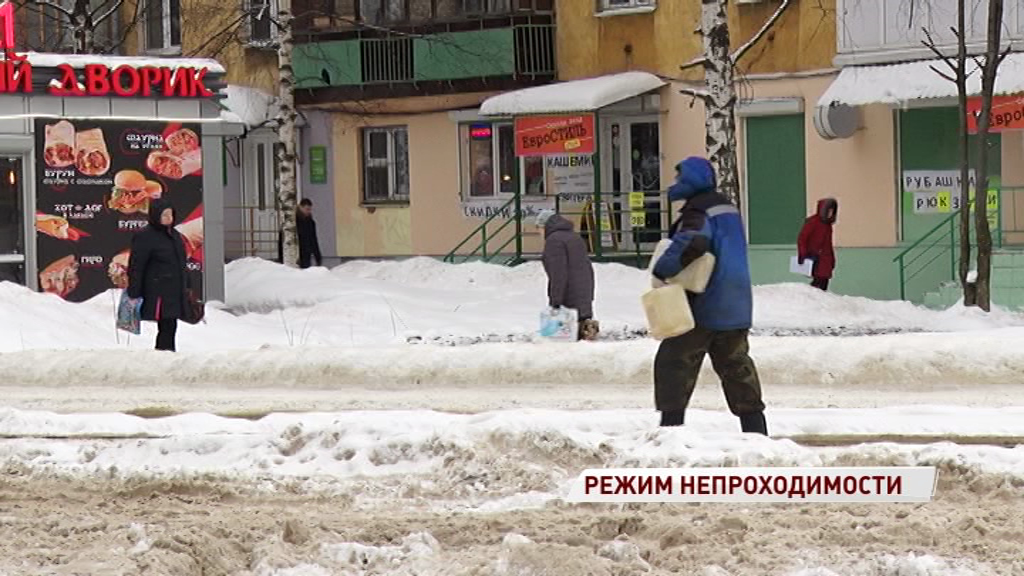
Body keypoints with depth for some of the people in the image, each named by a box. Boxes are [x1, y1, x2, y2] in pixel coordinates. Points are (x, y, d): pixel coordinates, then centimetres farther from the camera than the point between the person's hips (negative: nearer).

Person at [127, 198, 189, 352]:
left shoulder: (174, 235, 16)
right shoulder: (144, 238, -9)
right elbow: (136, 267, -11)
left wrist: (184, 289, 24)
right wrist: (134, 294, -15)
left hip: (174, 292, 8)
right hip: (158, 292, -8)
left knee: (170, 328, 8)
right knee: (166, 328, -13)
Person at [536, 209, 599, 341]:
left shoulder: (553, 240, -11)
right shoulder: (575, 237, 18)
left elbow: (558, 274, -18)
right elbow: (589, 269, 21)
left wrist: (556, 301, -18)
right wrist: (590, 297, 23)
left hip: (568, 300, -8)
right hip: (584, 299, 8)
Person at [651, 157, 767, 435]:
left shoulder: (698, 211, -14)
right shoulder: (726, 207, 17)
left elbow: (691, 244, -32)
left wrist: (662, 269, -23)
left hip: (704, 307, -9)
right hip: (736, 306, 9)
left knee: (674, 361, -1)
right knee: (736, 365, 14)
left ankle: (671, 421, -6)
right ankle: (754, 426, 12)